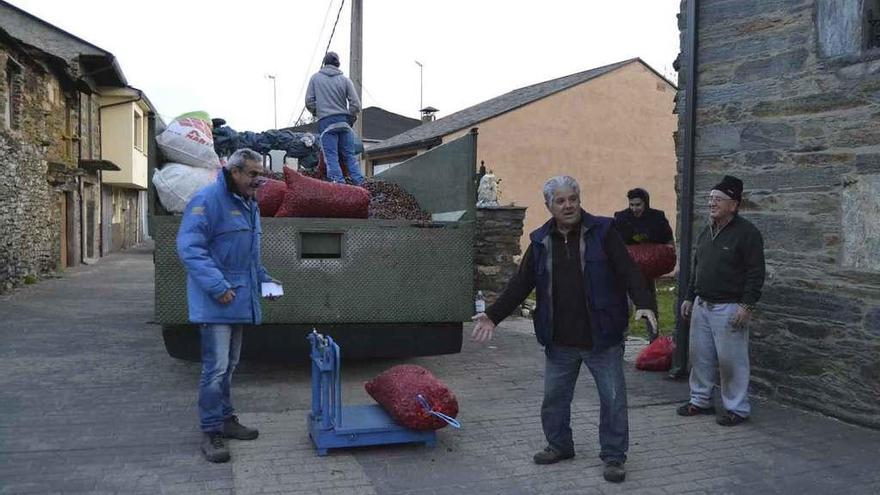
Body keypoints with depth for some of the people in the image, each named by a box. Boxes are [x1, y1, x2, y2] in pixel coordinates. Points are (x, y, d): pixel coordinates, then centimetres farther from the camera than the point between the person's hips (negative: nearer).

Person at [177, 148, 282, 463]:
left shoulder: (250, 204, 16)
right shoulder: (208, 200, -13)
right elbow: (189, 247, -20)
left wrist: (263, 278, 13)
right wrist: (217, 286, -25)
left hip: (239, 301, 9)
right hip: (215, 303, -9)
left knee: (228, 366, 18)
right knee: (216, 368, -6)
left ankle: (226, 419, 31)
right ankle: (211, 432, 6)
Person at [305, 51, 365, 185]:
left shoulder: (315, 78, 6)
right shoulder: (345, 80, 6)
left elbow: (309, 101, 4)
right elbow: (356, 104, 0)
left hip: (325, 121, -2)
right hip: (343, 120, 2)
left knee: (332, 157, -3)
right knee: (350, 155, 8)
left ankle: (339, 184, -12)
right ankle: (360, 183, 4)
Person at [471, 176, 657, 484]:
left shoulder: (602, 231, -5)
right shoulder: (541, 241, 5)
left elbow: (628, 271, -11)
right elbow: (520, 284, 7)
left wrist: (643, 304, -27)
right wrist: (493, 315, 0)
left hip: (601, 338, -3)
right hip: (559, 341, 4)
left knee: (613, 399, 5)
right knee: (554, 397, 15)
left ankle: (613, 456, 21)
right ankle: (559, 445, 36)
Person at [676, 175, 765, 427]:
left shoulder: (747, 233, -10)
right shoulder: (707, 232, 14)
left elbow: (756, 274, -13)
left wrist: (747, 306, -19)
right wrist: (690, 298, 17)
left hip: (729, 309, -7)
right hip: (702, 305, 8)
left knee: (732, 360, -2)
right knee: (700, 356, 13)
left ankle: (737, 409, 11)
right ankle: (700, 400, 26)